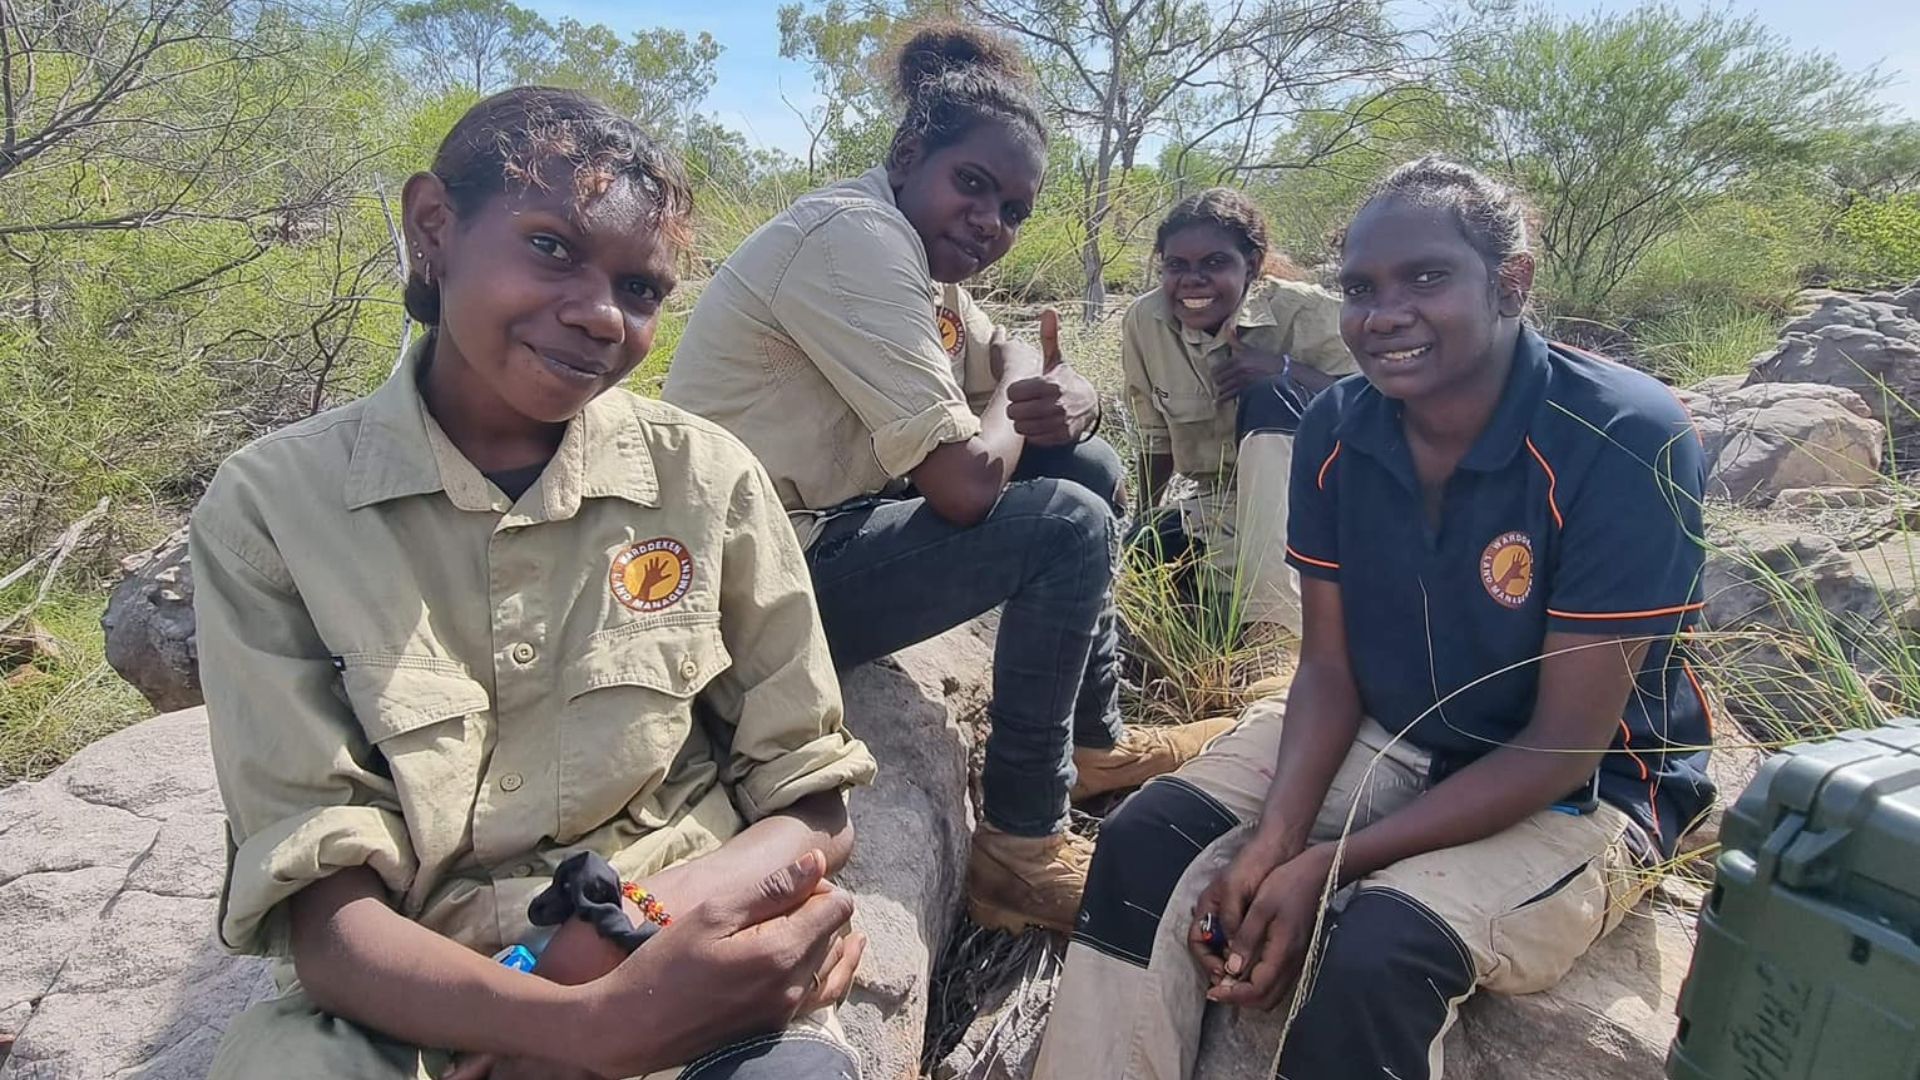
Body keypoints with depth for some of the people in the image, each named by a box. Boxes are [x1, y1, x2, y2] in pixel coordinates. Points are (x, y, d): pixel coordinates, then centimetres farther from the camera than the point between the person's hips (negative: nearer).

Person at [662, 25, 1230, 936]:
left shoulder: (924, 258, 9)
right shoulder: (858, 238, -22)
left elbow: (1026, 372, 12)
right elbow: (966, 482, -27)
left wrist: (1068, 401, -13)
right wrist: (1020, 400, -5)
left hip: (827, 523, 10)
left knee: (1087, 467, 9)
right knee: (1069, 526, -17)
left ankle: (1092, 741, 22)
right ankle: (1020, 850, -6)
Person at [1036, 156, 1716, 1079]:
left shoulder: (1628, 441, -24)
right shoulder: (1334, 431, -9)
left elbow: (1566, 743, -22)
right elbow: (1328, 666, -4)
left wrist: (1329, 863, -26)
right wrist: (1274, 839, -22)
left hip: (1579, 791, -4)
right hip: (1379, 736, 5)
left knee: (1377, 949, -30)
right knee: (1147, 840, -13)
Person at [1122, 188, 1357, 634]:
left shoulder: (1304, 312, -16)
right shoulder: (1145, 322, -6)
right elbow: (1157, 437, 5)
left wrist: (1283, 368, -33)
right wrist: (1144, 524, 8)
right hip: (1218, 509, 3)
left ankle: (1275, 618, -34)